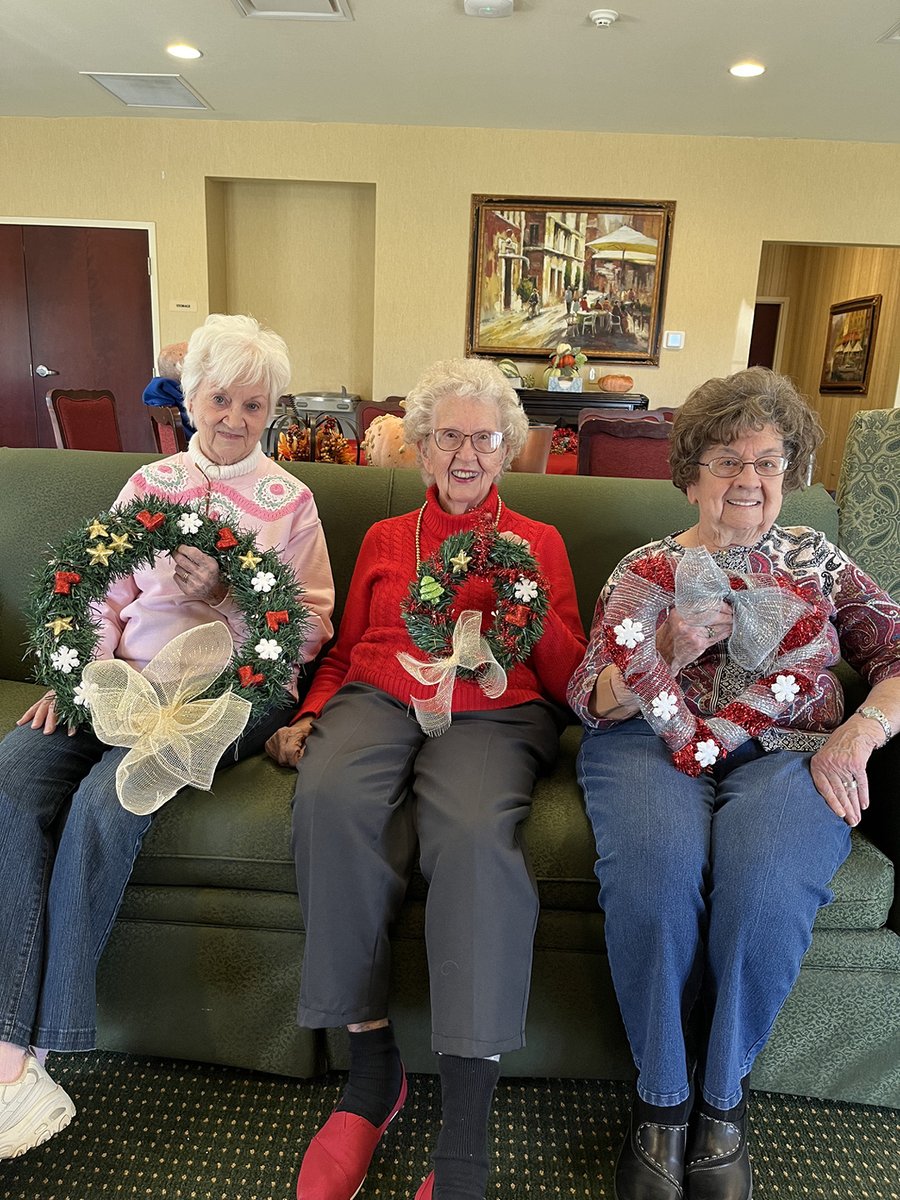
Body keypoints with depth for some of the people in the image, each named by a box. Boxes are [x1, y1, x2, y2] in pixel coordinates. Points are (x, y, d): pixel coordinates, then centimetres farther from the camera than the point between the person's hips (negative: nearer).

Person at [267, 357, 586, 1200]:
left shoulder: (538, 542, 19)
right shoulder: (385, 538, 25)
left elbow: (570, 681, 11)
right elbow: (344, 654, 23)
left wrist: (530, 600, -5)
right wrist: (311, 715, 4)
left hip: (493, 712, -1)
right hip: (378, 699, 2)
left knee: (473, 830, -36)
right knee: (330, 795, -34)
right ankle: (373, 1067, -17)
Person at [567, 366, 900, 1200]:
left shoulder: (814, 558, 21)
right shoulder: (644, 573, 16)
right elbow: (590, 698, 6)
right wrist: (668, 651, -13)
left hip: (786, 753, 1)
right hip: (651, 743, 0)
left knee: (765, 882, -33)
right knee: (655, 871, -34)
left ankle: (722, 1097, -5)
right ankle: (661, 1095, -7)